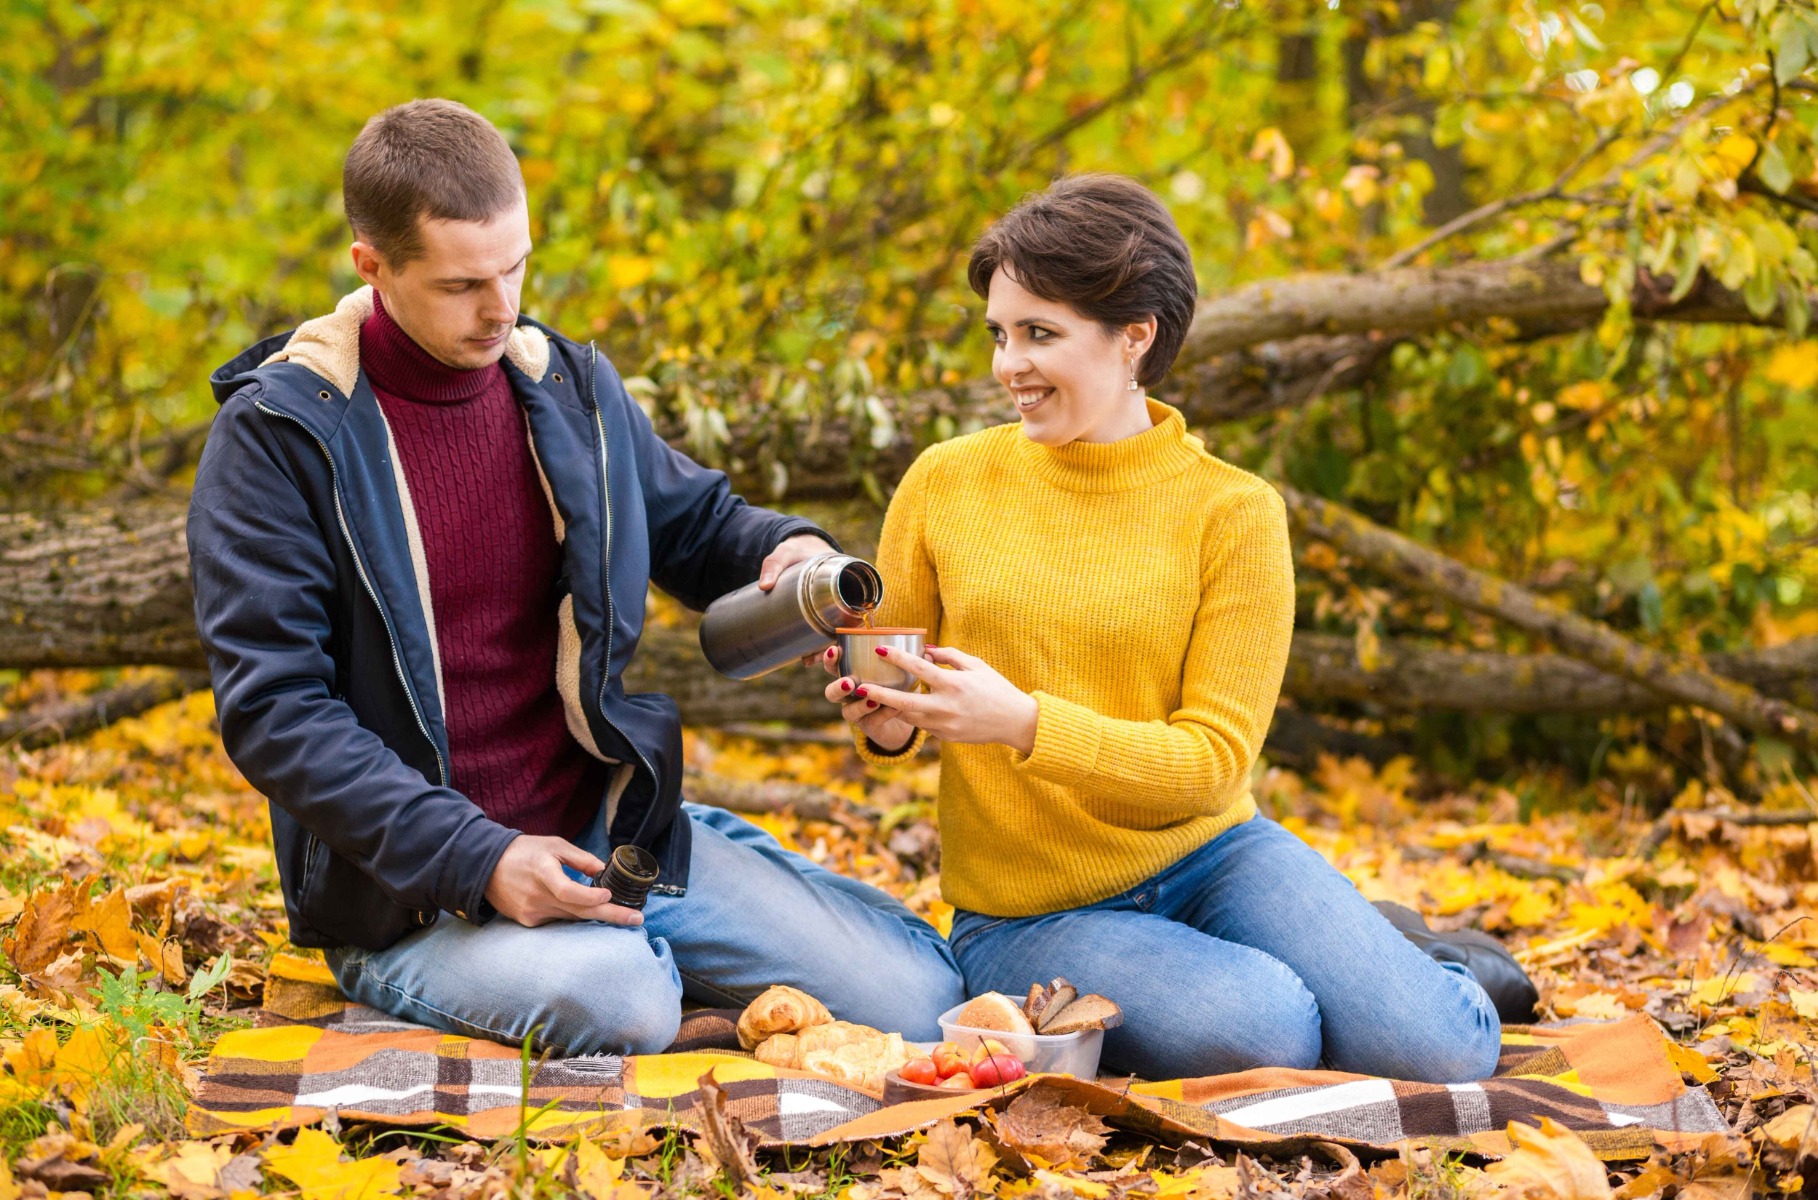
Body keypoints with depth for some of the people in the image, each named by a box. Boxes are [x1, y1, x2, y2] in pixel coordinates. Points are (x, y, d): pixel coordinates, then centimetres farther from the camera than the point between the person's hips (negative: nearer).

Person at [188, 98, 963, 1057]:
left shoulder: (569, 388, 8)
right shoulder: (278, 434, -10)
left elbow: (694, 519, 27)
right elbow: (271, 712, -14)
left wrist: (783, 550, 0)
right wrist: (477, 861, -24)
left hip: (612, 825, 6)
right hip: (413, 886, -5)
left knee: (916, 996, -8)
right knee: (614, 997, -37)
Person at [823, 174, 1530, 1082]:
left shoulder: (1232, 513, -4)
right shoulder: (944, 485, -1)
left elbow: (1214, 759, -11)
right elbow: (889, 707, 10)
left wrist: (1025, 723, -26)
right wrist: (887, 725, -15)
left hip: (1209, 860, 1)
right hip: (1030, 914, 0)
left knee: (1435, 1053, -22)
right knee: (1261, 1034, -30)